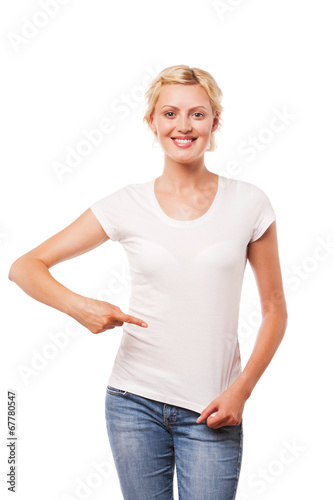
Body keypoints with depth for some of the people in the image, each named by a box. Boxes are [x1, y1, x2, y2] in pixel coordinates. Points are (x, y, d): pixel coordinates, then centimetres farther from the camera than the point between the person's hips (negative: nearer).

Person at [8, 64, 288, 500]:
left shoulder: (249, 203, -2)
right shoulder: (128, 206, -3)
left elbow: (274, 308, 4)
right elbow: (25, 267, -1)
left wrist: (242, 389, -6)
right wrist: (79, 306, -19)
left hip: (212, 412, 0)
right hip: (136, 401, 1)